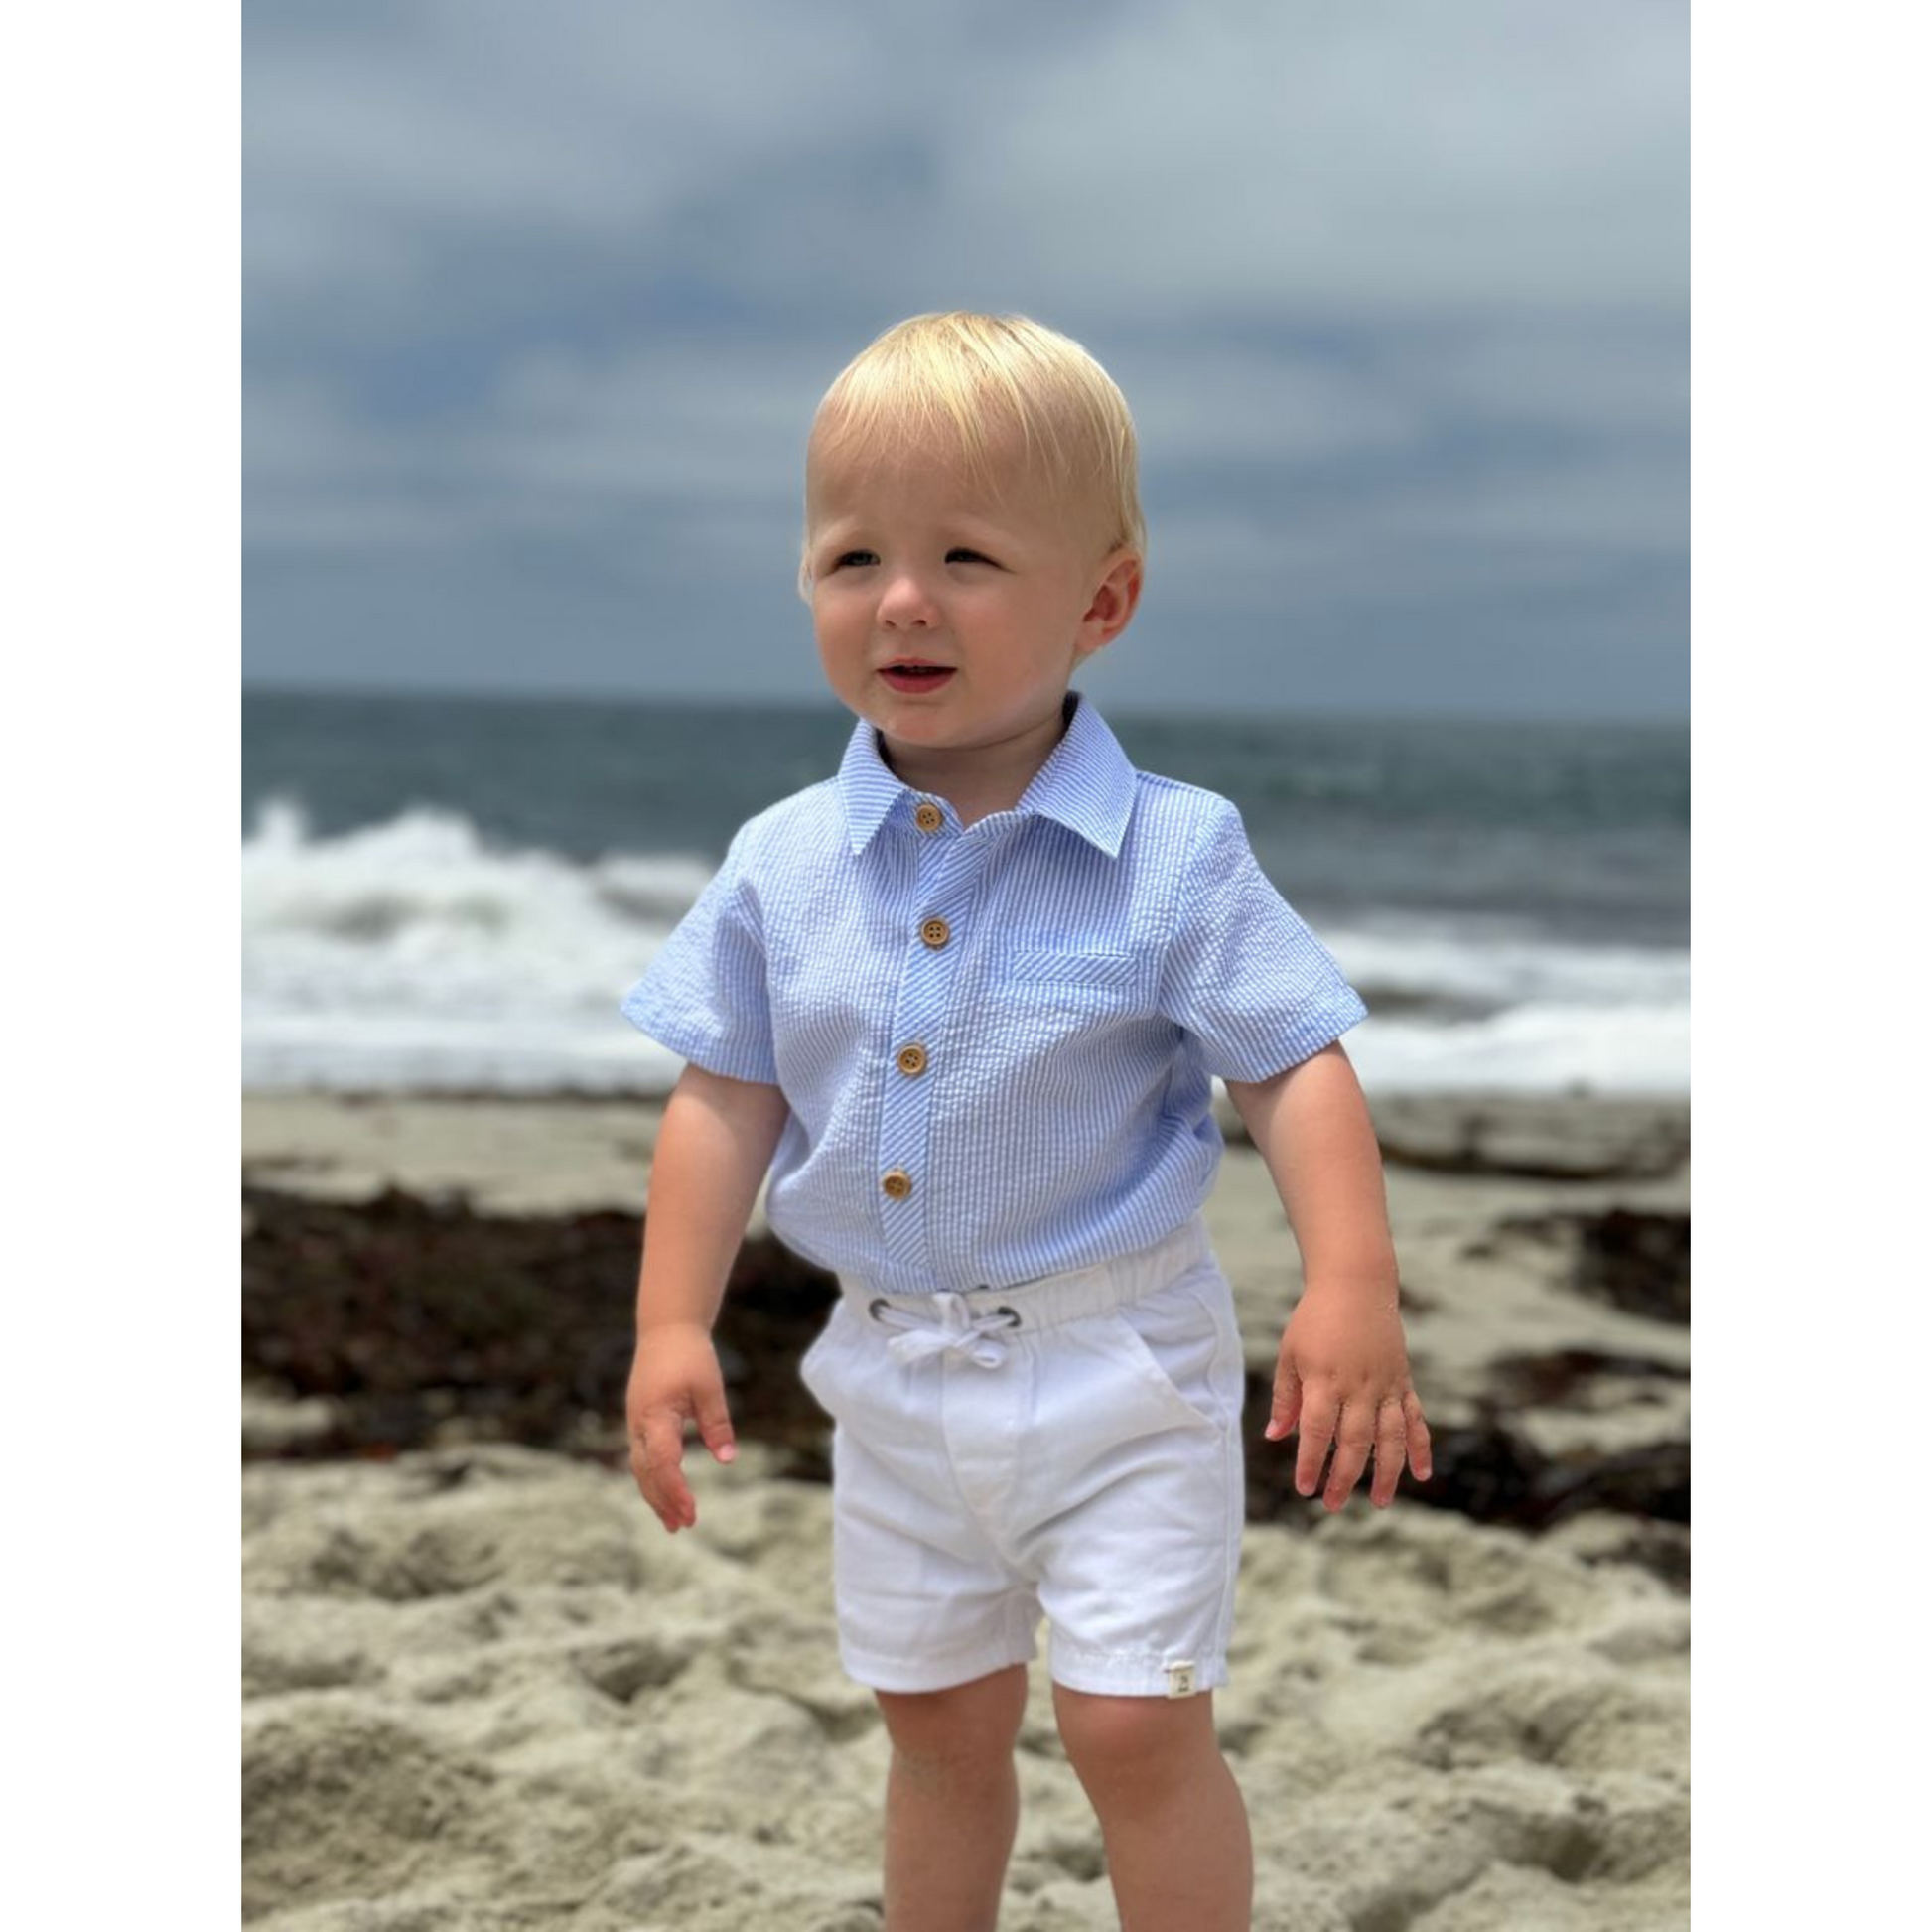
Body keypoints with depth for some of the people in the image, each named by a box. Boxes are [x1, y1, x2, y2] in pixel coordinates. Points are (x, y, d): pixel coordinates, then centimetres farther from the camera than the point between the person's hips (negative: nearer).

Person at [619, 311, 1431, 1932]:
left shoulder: (1172, 855, -15)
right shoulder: (784, 865, -5)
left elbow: (1293, 1066, -13)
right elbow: (727, 1099, 2)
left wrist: (1352, 1284, -25)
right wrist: (673, 1324, -3)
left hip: (1117, 1370, -4)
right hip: (896, 1378, 4)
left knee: (1137, 1726, -6)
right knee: (939, 1723, 19)